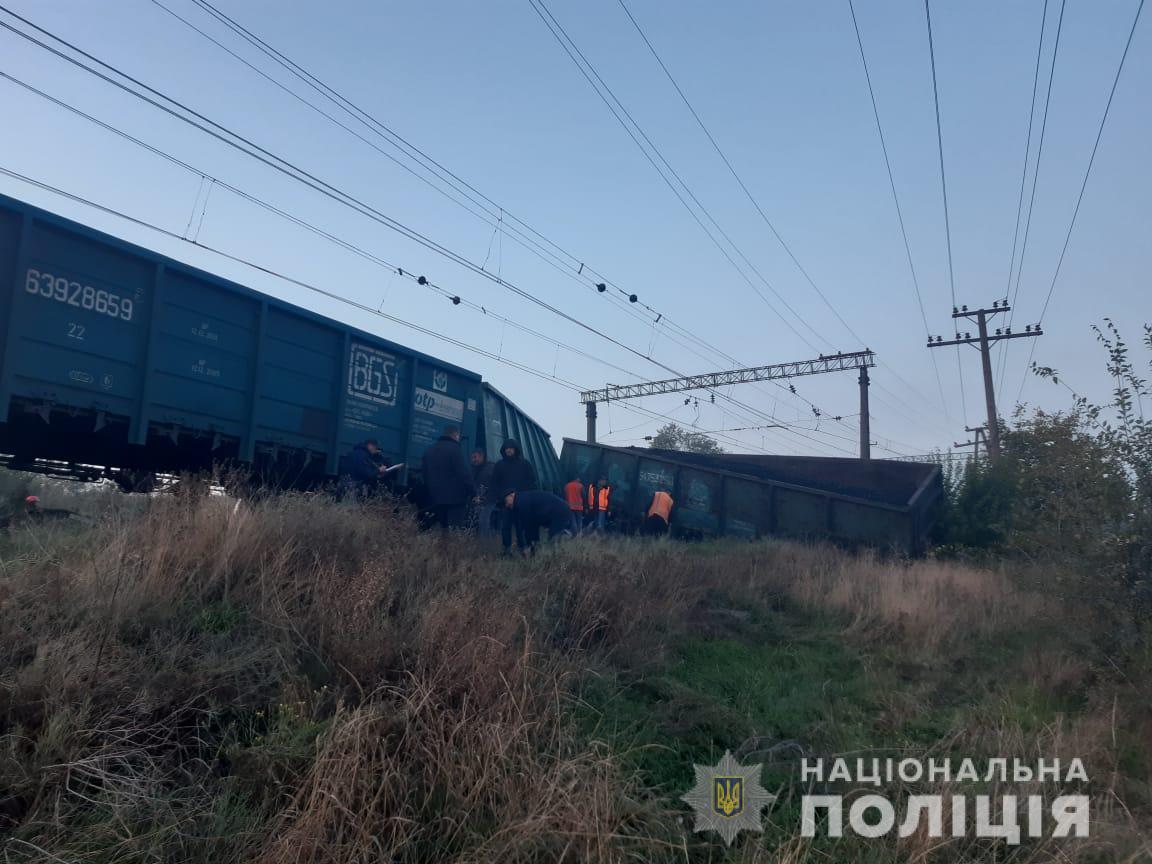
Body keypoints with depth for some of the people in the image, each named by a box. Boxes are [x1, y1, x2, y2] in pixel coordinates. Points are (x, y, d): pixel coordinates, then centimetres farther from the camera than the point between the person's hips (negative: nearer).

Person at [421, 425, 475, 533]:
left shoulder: (429, 450, 17)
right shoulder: (454, 448, -7)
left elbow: (425, 474, 22)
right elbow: (463, 473, -13)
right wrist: (473, 492, -6)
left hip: (436, 497, 7)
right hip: (455, 497, -7)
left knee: (441, 530, 10)